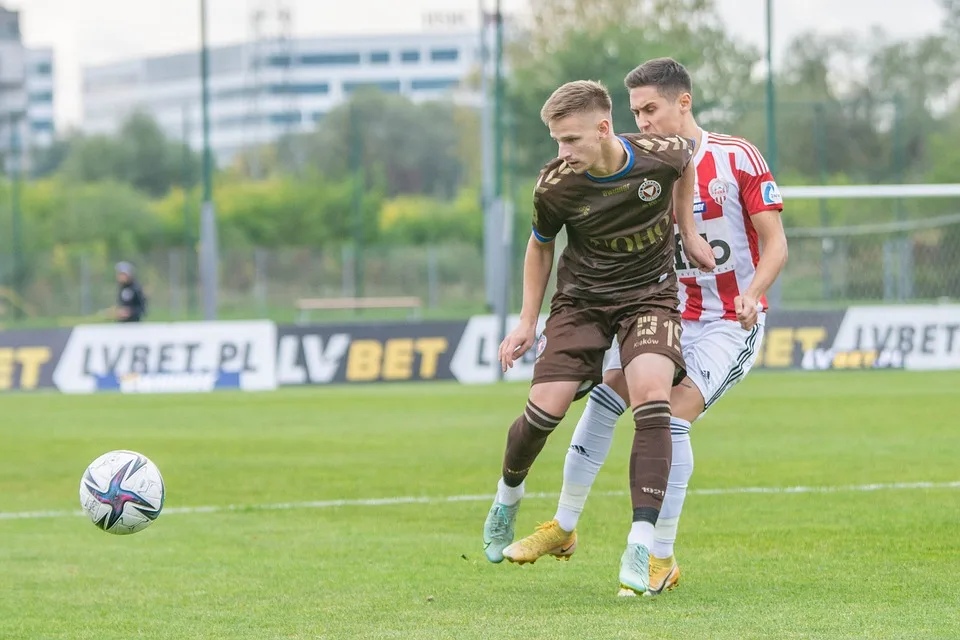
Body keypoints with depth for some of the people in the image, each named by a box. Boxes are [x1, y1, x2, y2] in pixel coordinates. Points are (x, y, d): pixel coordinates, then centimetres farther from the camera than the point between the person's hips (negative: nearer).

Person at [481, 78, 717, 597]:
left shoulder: (661, 154, -20)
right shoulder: (556, 185, -19)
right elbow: (541, 245, 3)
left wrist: (688, 232, 9)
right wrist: (527, 322, 4)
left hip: (650, 294, -1)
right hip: (581, 297, 1)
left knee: (651, 400, -23)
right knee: (544, 411, -9)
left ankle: (641, 546, -25)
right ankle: (507, 496, 26)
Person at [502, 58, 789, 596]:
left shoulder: (738, 158, -12)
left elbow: (776, 244, -12)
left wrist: (750, 295, -31)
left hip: (732, 324, -6)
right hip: (675, 316, 6)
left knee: (671, 417, -21)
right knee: (606, 393, -7)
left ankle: (662, 559, -11)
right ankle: (564, 526, 8)